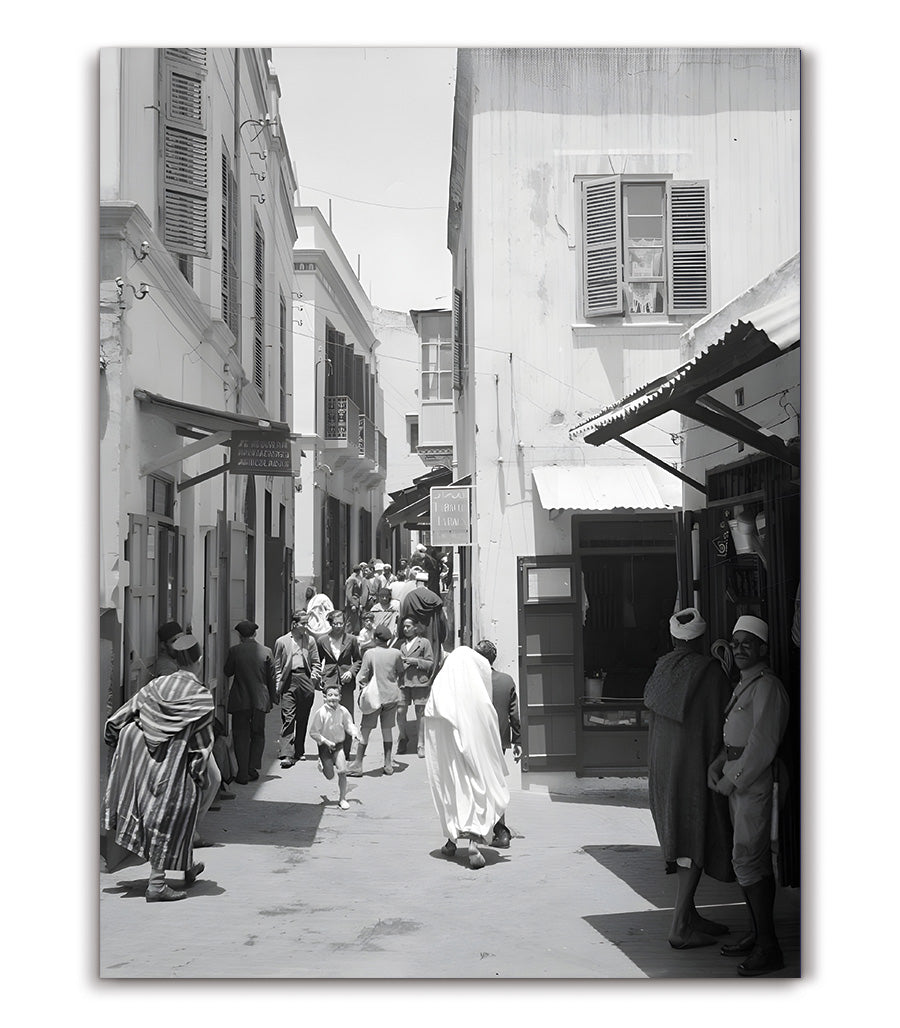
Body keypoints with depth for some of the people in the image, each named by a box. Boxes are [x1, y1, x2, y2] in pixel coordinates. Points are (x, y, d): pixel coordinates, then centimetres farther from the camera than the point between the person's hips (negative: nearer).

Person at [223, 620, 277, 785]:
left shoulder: (234, 651, -8)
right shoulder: (266, 652, -4)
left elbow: (227, 673, 3)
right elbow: (272, 678, 1)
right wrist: (272, 698, 12)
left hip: (240, 700, -1)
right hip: (260, 699, 2)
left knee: (241, 735, 6)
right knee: (258, 734, 16)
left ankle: (243, 773, 4)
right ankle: (253, 769, 14)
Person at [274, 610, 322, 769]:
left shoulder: (310, 640, 12)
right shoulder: (282, 641, 6)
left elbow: (316, 663, 14)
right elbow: (277, 666, 7)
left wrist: (313, 678, 0)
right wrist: (278, 685, -1)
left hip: (306, 681, 3)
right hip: (288, 681, -3)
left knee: (303, 718, 8)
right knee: (288, 717, -10)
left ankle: (299, 751, 21)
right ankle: (287, 755, -15)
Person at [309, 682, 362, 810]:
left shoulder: (343, 711, -10)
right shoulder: (321, 713, -20)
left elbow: (349, 725, 4)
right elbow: (313, 732, -14)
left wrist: (354, 732, -17)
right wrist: (326, 741, -23)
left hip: (339, 744, 2)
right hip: (325, 746, -2)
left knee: (342, 771, -10)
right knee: (330, 776, 3)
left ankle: (342, 799, 7)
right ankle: (322, 764, 39)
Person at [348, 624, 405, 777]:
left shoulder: (369, 653, -10)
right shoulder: (395, 654, -1)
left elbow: (363, 676, -7)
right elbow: (401, 673, 12)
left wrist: (362, 688, 11)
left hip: (375, 696, -3)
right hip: (392, 696, 3)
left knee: (364, 730, 3)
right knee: (387, 729, 13)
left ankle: (357, 765, 4)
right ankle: (388, 764, 14)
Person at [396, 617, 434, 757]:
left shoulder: (424, 642, 5)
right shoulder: (400, 643, 16)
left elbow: (430, 663, 2)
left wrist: (416, 661, -10)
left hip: (419, 682, -3)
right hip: (402, 681, 3)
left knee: (420, 713, -1)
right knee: (400, 711, -2)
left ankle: (421, 745, 6)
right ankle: (402, 739, 21)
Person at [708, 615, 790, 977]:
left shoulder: (767, 686, -15)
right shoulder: (744, 685, 17)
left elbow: (763, 745, -20)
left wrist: (734, 781, -14)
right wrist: (716, 766, 7)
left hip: (755, 780, -10)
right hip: (737, 779, 10)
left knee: (748, 859, -11)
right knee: (754, 858, 14)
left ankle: (769, 948, -8)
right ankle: (759, 935, 21)